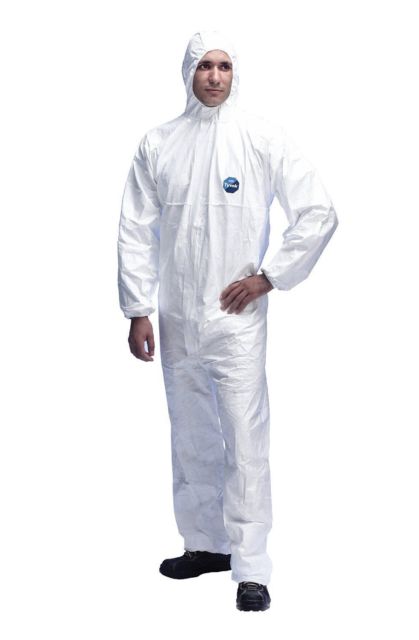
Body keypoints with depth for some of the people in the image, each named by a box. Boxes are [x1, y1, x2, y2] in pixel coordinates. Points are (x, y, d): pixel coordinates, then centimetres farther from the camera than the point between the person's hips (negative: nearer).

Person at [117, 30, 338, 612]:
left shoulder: (264, 139, -2)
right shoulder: (158, 144, 6)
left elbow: (319, 213, -2)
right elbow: (136, 231, 7)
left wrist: (268, 278, -6)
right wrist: (137, 311, 2)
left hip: (237, 318, -4)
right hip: (176, 320, 4)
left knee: (246, 443, -7)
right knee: (192, 440, 13)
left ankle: (251, 568, -2)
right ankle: (206, 544, 28)